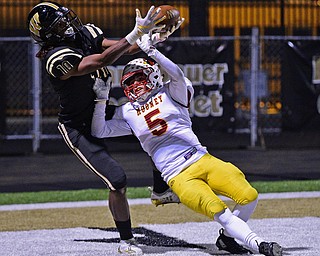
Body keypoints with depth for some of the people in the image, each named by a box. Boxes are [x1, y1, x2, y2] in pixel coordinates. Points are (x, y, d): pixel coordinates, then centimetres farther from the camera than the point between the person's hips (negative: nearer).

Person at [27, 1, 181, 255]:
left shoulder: (86, 33, -5)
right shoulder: (58, 58, -29)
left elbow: (120, 47, -10)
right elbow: (103, 60, -38)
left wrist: (151, 39, -30)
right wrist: (136, 33, -44)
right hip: (79, 129, -8)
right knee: (117, 181, -16)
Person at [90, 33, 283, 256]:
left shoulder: (169, 93, 11)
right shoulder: (127, 113, 16)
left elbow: (177, 75, -12)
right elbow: (99, 132, 9)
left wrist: (151, 51, -20)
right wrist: (101, 99, -1)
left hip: (203, 161, 1)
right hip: (179, 177, -1)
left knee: (249, 197, -16)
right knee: (219, 212, -25)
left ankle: (227, 237, 6)